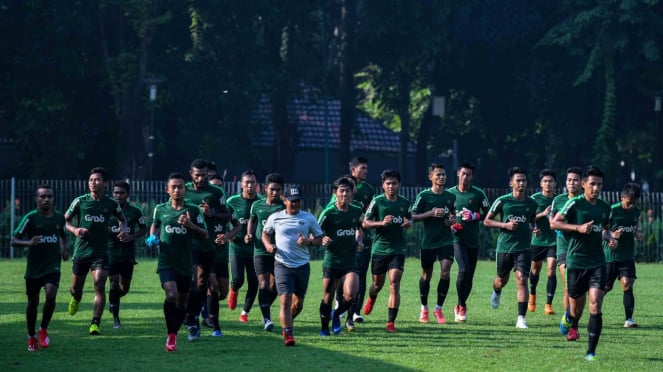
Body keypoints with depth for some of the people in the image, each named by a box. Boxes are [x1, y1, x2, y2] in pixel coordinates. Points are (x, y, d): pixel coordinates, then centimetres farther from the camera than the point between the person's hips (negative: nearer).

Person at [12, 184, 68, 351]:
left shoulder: (59, 217, 4)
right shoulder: (31, 218, -8)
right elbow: (14, 240, -9)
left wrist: (64, 249, 6)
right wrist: (29, 242, -27)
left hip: (53, 267, 1)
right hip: (34, 268, -1)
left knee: (50, 296, -20)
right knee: (33, 302, 8)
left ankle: (44, 330, 2)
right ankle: (32, 336, 28)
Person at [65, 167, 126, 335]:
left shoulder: (112, 204, 0)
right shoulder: (80, 201, -3)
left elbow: (122, 219, 19)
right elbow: (65, 220, 5)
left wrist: (123, 230, -2)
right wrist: (74, 230, -15)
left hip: (101, 252, -1)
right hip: (81, 250, 1)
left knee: (99, 285, -18)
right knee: (76, 287, 13)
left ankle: (95, 324, -17)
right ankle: (76, 299, 52)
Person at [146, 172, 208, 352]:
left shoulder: (193, 210, -1)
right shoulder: (160, 209, 4)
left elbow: (205, 235, -1)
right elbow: (154, 224, 24)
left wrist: (190, 225, -17)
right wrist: (152, 237, 5)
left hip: (186, 263, 1)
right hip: (166, 262, -1)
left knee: (183, 302, 10)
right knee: (172, 295, -22)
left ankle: (174, 333, 32)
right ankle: (171, 336, -13)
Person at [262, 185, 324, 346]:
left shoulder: (309, 218, 3)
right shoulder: (275, 218, 3)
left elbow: (319, 239, 8)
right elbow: (265, 233, 18)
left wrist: (308, 242, -13)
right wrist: (268, 245, -2)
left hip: (303, 265, 2)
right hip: (282, 265, -2)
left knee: (298, 303, 12)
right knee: (285, 300, -16)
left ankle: (287, 324, 39)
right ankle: (288, 335, -16)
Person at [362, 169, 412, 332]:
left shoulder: (404, 203, 4)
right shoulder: (377, 201, -5)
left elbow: (410, 218, 23)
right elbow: (365, 223, -4)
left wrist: (409, 223, -1)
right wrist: (381, 223, -21)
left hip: (398, 249, 1)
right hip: (379, 247, -1)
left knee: (394, 284, -12)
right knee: (378, 284, 13)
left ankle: (391, 322, -10)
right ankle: (371, 298, 51)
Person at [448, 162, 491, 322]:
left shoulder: (478, 194, 1)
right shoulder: (450, 193, 5)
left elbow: (488, 214, 4)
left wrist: (475, 216, -14)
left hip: (473, 241, 2)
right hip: (457, 239, -2)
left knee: (469, 276, 6)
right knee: (464, 270, -20)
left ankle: (460, 306, 24)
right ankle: (462, 306, -8)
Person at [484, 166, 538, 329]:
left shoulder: (532, 203, 4)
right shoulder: (502, 201, -5)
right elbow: (487, 221, 0)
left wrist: (534, 229, -1)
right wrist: (505, 225, -14)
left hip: (523, 247, 0)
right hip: (504, 246, 0)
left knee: (522, 280, -14)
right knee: (502, 280, 15)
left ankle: (521, 318, -13)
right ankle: (496, 292, 54)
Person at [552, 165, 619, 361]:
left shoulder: (605, 207, 8)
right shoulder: (575, 204, -7)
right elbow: (554, 223, -7)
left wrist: (611, 236, 3)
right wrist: (578, 228, -17)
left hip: (597, 262, 3)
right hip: (576, 262, -3)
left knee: (595, 305, -13)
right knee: (577, 307, 8)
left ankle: (591, 352, -10)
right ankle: (569, 319, 47)